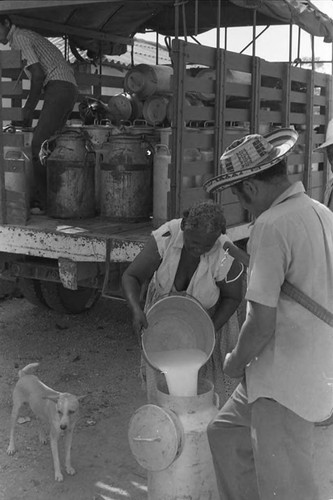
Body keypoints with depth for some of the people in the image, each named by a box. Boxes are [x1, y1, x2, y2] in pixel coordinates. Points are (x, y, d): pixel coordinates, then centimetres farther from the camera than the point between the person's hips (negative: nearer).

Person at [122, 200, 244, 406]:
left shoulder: (226, 258, -35)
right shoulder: (165, 237, -33)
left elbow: (233, 297, -16)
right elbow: (131, 277, -27)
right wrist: (137, 311, -45)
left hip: (209, 314, -1)